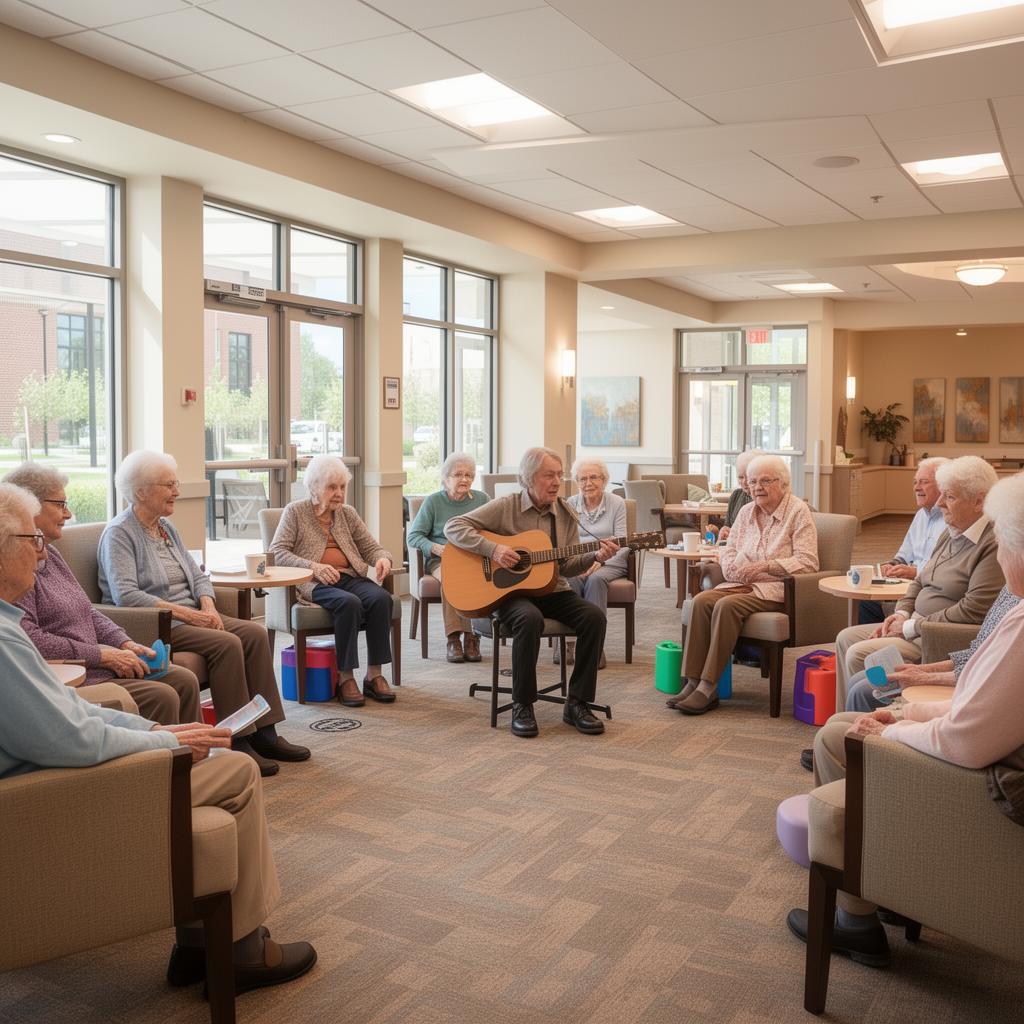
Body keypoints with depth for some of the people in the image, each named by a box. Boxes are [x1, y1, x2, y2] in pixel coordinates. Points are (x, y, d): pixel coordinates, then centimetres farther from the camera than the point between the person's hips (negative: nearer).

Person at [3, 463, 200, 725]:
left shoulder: (49, 554, 16)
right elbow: (28, 638, -23)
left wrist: (126, 644, 3)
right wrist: (103, 655, -19)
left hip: (97, 664, 10)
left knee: (185, 681, 0)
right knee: (161, 697, -20)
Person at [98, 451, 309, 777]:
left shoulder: (166, 527, 17)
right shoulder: (119, 533, -9)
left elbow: (197, 575, 16)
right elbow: (125, 595, -22)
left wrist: (208, 607, -5)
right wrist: (184, 612, -23)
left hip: (189, 616, 8)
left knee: (254, 633, -12)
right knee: (227, 644, -28)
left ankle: (264, 732, -12)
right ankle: (237, 742, -22)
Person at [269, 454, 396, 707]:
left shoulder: (348, 513, 20)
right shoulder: (295, 511, 7)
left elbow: (371, 547, 19)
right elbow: (277, 552, -3)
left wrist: (382, 559, -6)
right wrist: (312, 566, -19)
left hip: (349, 577, 4)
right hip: (312, 582, -4)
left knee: (381, 597, -28)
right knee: (349, 603, -35)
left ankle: (374, 675, -22)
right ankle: (345, 679, -26)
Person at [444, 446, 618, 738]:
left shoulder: (565, 513, 7)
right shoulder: (506, 507, -5)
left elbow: (567, 566, 6)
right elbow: (453, 527, -9)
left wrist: (595, 557, -13)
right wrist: (492, 549, -20)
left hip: (552, 591, 4)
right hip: (508, 591, -4)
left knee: (595, 616, -22)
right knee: (530, 619, -37)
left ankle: (577, 703, -12)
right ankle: (522, 706, -21)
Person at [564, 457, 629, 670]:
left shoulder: (617, 503, 5)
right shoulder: (570, 504, 11)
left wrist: (599, 560, -17)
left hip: (608, 563, -1)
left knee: (596, 580, -35)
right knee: (570, 581, -34)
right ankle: (566, 641, -28)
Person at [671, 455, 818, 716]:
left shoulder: (798, 511, -3)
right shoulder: (746, 511, 17)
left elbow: (807, 562, -11)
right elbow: (727, 552, 18)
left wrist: (766, 566, -20)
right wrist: (736, 569, -6)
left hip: (775, 587, -6)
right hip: (742, 584, 6)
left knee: (727, 605, -32)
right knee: (701, 600, -23)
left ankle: (708, 689, -29)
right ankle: (693, 682, -25)